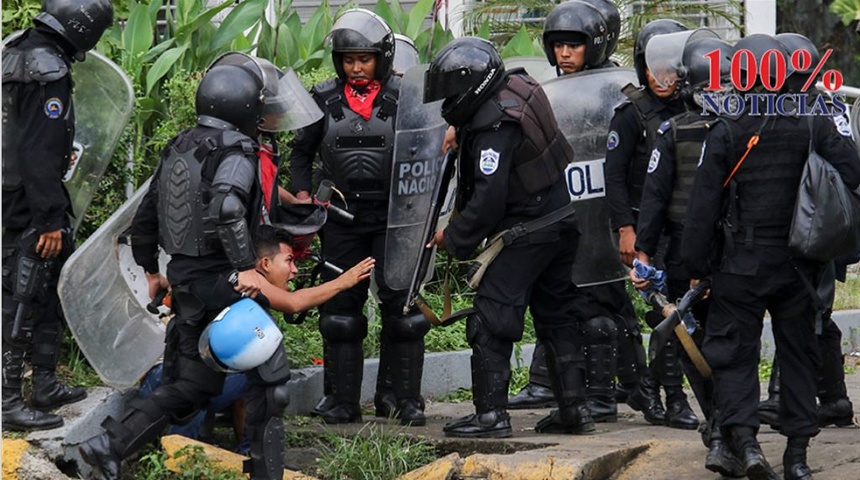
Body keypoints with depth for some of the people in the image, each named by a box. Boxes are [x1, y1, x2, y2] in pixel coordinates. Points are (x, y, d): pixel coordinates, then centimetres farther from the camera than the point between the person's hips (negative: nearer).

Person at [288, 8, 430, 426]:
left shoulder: (403, 97, -2)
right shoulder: (324, 99, 4)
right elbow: (302, 151, 15)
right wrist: (303, 194, 1)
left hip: (393, 216, -2)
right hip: (341, 217, 2)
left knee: (402, 303, -4)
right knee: (340, 306, 4)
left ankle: (402, 396, 7)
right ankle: (342, 400, 10)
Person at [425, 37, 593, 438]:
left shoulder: (495, 127, -23)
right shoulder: (518, 86, 3)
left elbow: (489, 200, -24)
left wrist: (454, 238, -13)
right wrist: (460, 134, 15)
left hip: (528, 231, -10)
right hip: (563, 220, 10)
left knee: (491, 318, -5)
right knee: (557, 314, 15)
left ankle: (491, 413, -7)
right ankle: (574, 408, 18)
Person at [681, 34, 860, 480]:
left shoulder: (725, 133, -5)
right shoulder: (814, 126, -1)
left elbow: (703, 205, -5)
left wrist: (696, 266, 2)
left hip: (741, 265, -2)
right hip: (798, 264, 2)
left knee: (733, 352, 3)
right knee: (798, 352, 12)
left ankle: (743, 438, -16)